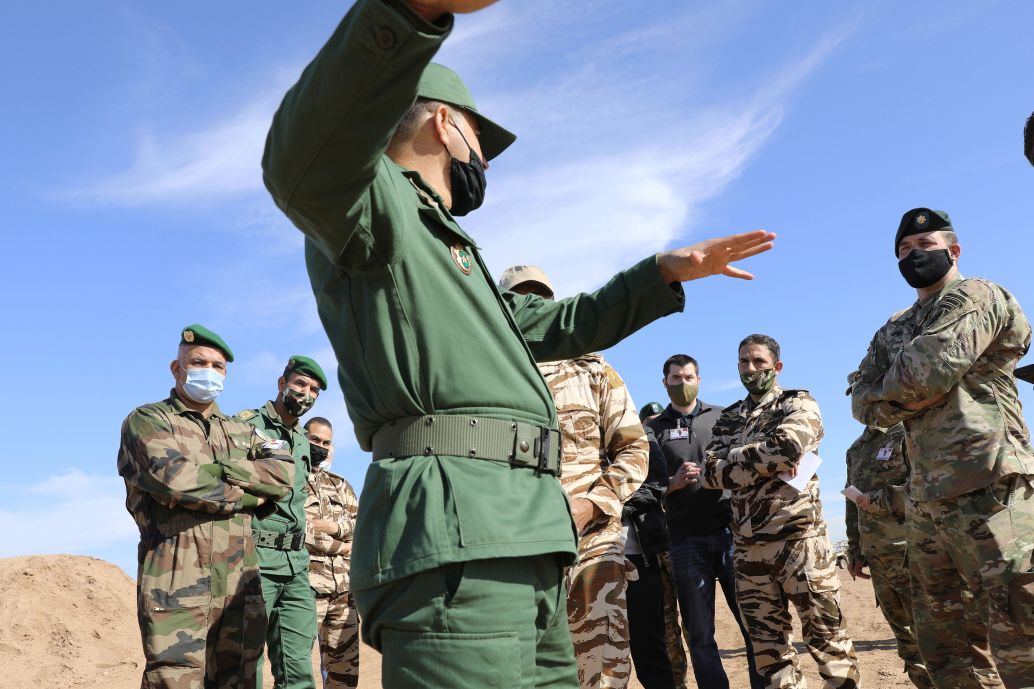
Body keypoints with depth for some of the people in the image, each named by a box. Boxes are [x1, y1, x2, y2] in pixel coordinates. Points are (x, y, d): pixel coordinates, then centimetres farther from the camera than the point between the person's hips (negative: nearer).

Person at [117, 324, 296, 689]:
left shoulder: (241, 432, 22)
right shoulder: (147, 420, 6)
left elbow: (283, 471, 4)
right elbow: (173, 478, -13)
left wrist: (216, 469, -8)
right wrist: (248, 493, -2)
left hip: (240, 586, 5)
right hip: (177, 586, -5)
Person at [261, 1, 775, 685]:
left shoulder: (451, 253, 32)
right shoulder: (373, 204, 3)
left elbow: (559, 325, 42)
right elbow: (302, 163, -23)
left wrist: (666, 271, 35)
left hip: (523, 541, 10)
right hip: (452, 532, -10)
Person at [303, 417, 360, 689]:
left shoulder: (341, 485, 20)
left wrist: (332, 526, -10)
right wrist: (340, 547, -5)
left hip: (344, 585, 6)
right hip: (307, 584, -6)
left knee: (345, 661, 10)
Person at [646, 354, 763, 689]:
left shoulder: (722, 417, 13)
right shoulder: (654, 429, 10)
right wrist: (673, 483, -12)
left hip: (729, 528, 0)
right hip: (686, 538, 0)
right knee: (699, 633, 4)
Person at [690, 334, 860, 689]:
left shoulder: (798, 404, 4)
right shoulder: (728, 419, 16)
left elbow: (786, 448, -17)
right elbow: (710, 473, 1)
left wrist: (732, 462, -5)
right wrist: (767, 463, -10)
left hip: (798, 537, -5)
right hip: (748, 546, 5)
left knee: (825, 634, -2)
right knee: (767, 642, 9)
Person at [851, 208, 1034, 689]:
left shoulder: (975, 297, -2)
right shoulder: (891, 331, 21)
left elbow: (928, 370, -17)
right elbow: (863, 402, 10)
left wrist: (891, 390, 4)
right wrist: (911, 395, -8)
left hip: (986, 491, -8)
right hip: (924, 499, 8)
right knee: (937, 643, 15)